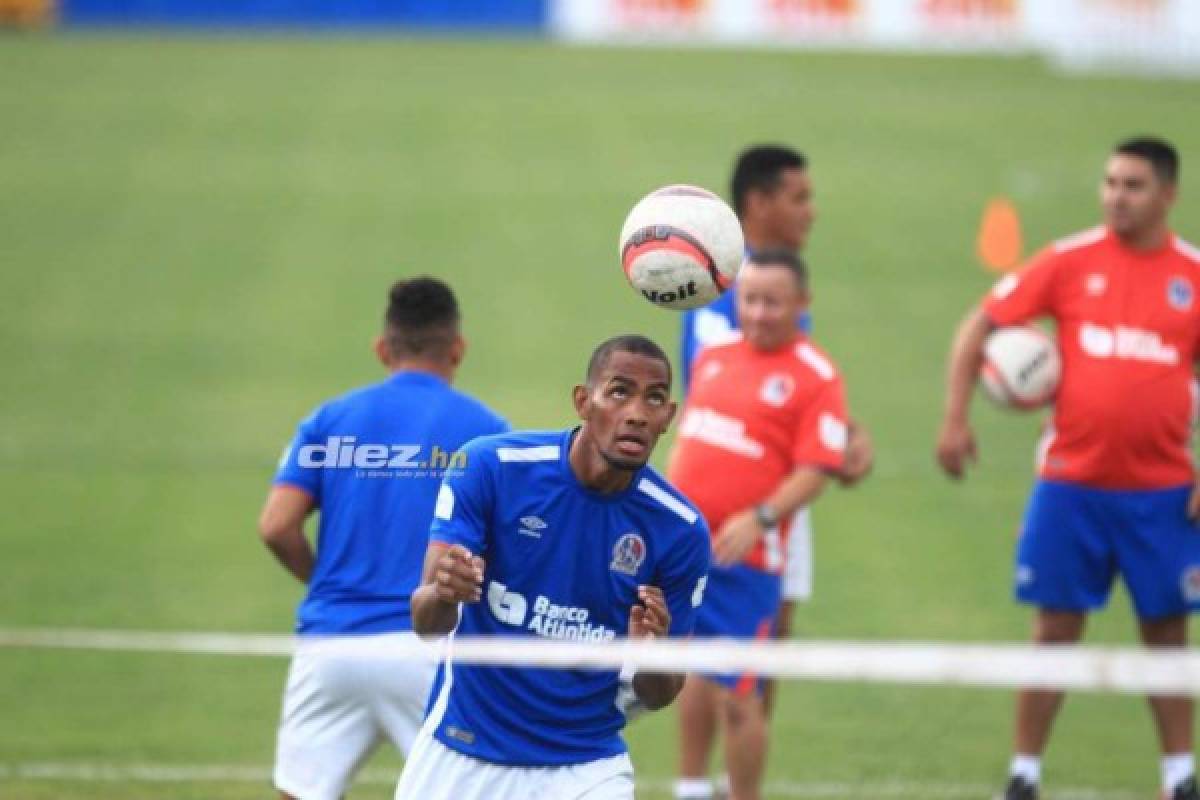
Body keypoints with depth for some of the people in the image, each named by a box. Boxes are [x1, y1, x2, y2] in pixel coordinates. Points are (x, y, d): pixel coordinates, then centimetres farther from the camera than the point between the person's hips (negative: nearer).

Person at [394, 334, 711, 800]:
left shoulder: (681, 530, -11)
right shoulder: (491, 466, -13)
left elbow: (659, 695, -2)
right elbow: (425, 622, -14)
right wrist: (441, 595, -38)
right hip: (461, 751, 0)